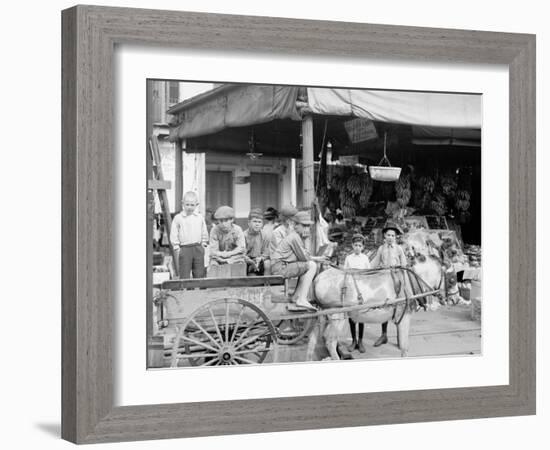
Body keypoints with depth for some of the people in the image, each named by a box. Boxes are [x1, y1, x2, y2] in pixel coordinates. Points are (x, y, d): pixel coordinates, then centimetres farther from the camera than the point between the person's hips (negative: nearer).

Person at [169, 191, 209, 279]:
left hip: (198, 248, 3)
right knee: (184, 275, -1)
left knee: (199, 273, 8)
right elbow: (174, 234, 0)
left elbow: (204, 232, 15)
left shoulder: (200, 217, 7)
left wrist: (203, 243, 8)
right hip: (184, 248, -3)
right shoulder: (178, 218, -2)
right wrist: (176, 247, -5)